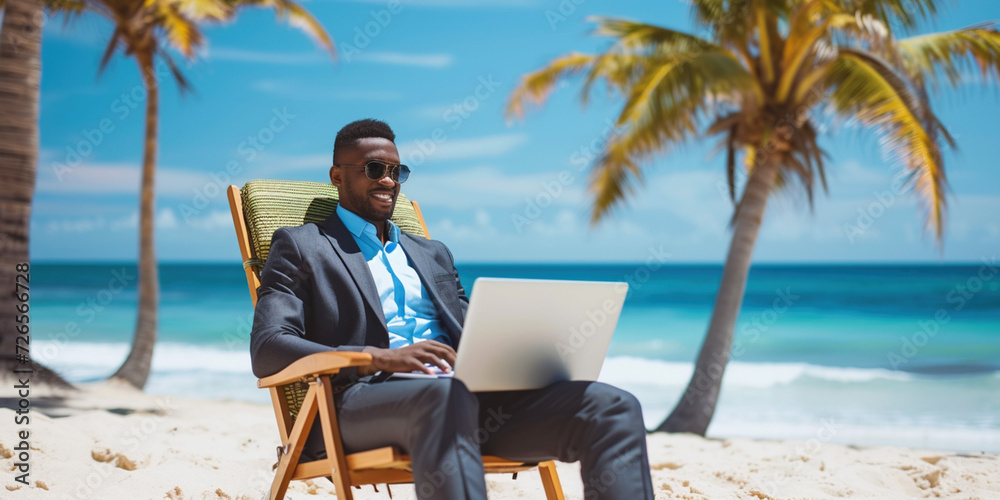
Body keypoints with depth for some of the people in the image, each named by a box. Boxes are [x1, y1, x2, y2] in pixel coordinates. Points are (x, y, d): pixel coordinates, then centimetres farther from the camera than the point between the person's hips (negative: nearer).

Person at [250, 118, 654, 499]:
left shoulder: (432, 253, 32)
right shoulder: (299, 247, 14)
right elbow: (267, 349, 0)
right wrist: (381, 358, -15)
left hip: (466, 393, 5)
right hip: (364, 400, -5)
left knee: (614, 408, -20)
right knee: (445, 395, -43)